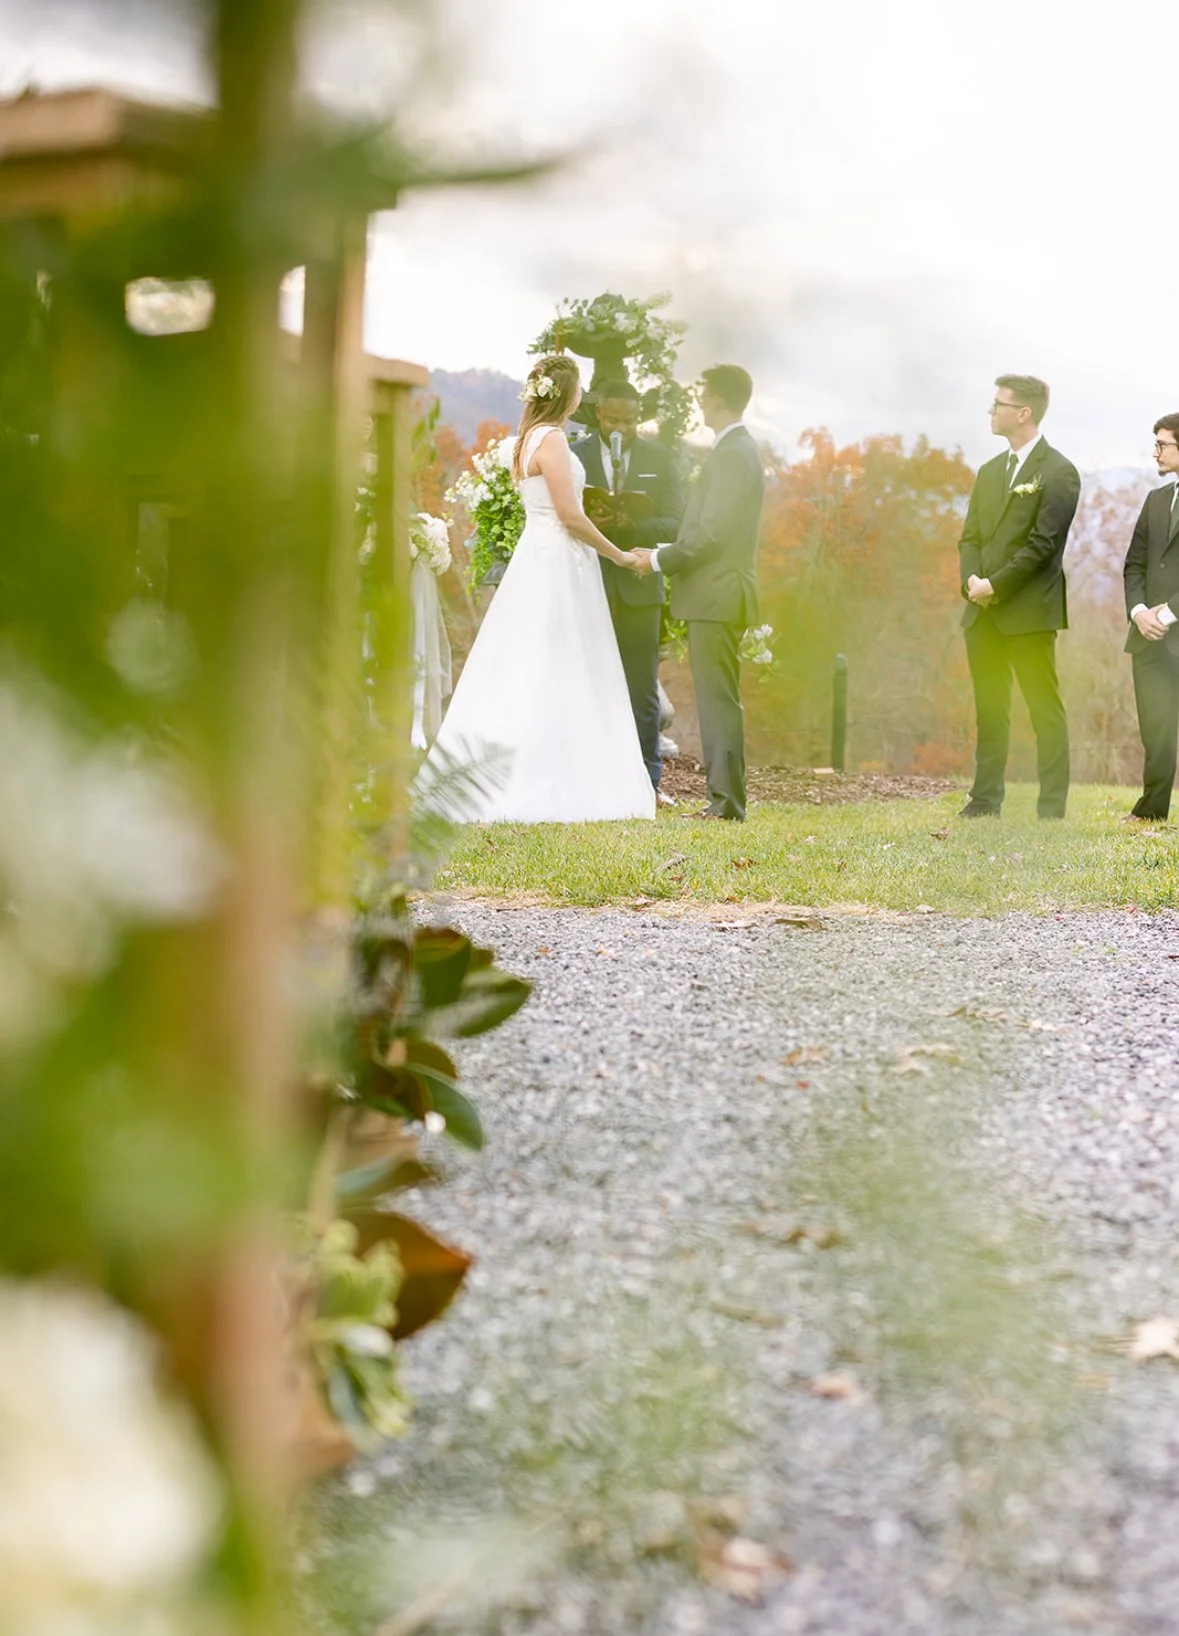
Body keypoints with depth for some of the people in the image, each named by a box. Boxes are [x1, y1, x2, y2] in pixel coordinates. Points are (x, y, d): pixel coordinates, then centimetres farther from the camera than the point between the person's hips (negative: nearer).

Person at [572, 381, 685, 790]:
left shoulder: (660, 458, 7)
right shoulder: (573, 456, 5)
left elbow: (673, 524, 0)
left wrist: (631, 526, -18)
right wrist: (586, 523, -19)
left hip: (638, 586, 0)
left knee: (642, 690, 2)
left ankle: (646, 782, 6)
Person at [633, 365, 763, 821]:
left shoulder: (730, 454, -15)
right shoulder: (740, 449, 18)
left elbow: (712, 532, -21)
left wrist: (660, 560, -11)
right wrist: (668, 554, 14)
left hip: (716, 595, -10)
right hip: (718, 594, 10)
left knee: (718, 700, -8)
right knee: (718, 699, 11)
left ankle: (727, 801, -6)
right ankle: (724, 797, 14)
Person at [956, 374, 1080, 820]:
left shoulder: (1058, 473, -6)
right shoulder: (990, 471, 18)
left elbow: (1043, 544, -13)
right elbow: (971, 537, 16)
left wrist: (996, 585, -14)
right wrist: (971, 579, -3)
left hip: (1030, 611, -7)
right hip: (983, 612, 7)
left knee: (1045, 709, -4)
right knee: (989, 710, 9)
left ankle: (1052, 807, -3)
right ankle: (986, 798, 13)